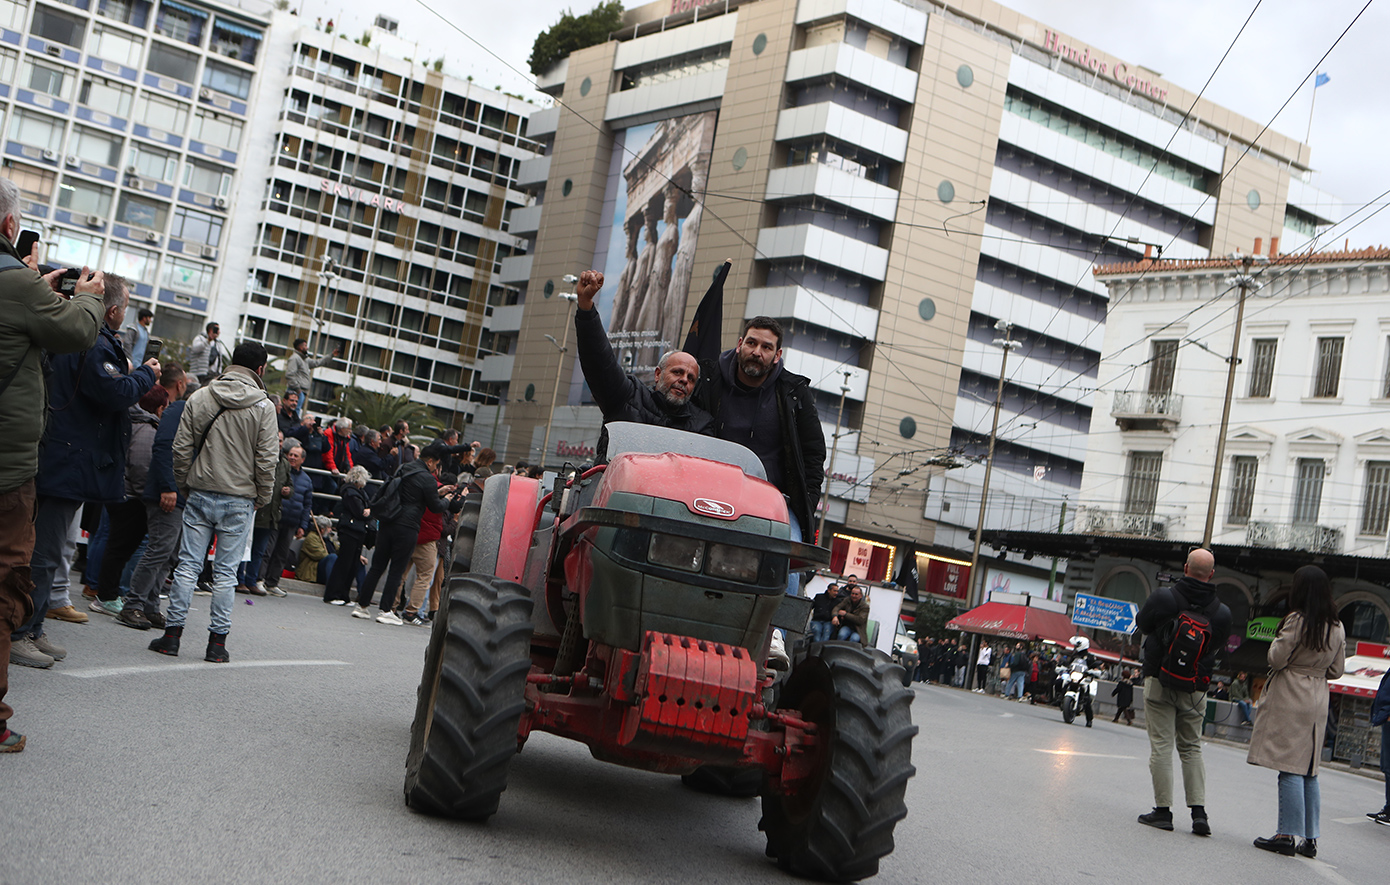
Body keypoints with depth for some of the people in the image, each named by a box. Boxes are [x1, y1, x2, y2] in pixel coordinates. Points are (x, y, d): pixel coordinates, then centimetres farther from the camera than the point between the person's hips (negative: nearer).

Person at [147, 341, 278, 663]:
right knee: (225, 572, 3)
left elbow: (181, 448, 2)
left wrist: (184, 484, 13)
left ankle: (173, 633, 7)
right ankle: (217, 640, 4)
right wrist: (262, 497, 5)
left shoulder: (199, 398, 3)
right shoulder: (263, 407, -6)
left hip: (200, 495, 2)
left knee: (187, 565, 6)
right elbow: (266, 459, -6)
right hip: (239, 500, -2)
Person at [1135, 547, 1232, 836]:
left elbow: (1143, 624, 6)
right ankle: (1198, 811, 3)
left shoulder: (1163, 598, -10)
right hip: (1195, 689, 3)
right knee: (1192, 748, 12)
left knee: (1161, 746, 1)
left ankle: (1163, 810, 0)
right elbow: (1219, 645, 12)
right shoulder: (1221, 611, -2)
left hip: (1160, 681, -3)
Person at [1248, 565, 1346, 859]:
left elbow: (1277, 659, -11)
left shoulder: (1297, 620, -14)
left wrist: (1278, 638, 6)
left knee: (1290, 768, -7)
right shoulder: (1337, 627, 7)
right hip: (1318, 699, 7)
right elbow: (1336, 671, 12)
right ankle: (1310, 838, 13)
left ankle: (1287, 835, -7)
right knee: (1309, 771, 11)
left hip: (1290, 699, -7)